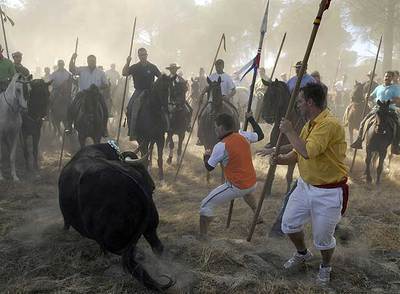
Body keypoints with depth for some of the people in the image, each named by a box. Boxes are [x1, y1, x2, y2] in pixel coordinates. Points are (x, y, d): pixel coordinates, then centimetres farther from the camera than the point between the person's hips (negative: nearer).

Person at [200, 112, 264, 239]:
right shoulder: (243, 135, -1)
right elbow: (260, 135, 18)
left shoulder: (221, 146, -17)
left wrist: (206, 155, 13)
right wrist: (251, 119, 27)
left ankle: (202, 237, -4)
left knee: (206, 205, 0)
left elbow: (209, 167, -7)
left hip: (236, 187, -7)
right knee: (247, 192, 44)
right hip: (252, 184, 7)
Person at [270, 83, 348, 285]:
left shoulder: (329, 124, -25)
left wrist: (289, 131, -21)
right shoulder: (310, 124, 6)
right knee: (289, 224, 14)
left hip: (329, 192, -8)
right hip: (305, 185, 8)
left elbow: (307, 152, -34)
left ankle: (325, 267, 38)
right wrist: (281, 159, -6)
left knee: (322, 238, 7)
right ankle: (302, 254, 42)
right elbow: (299, 153, 14)